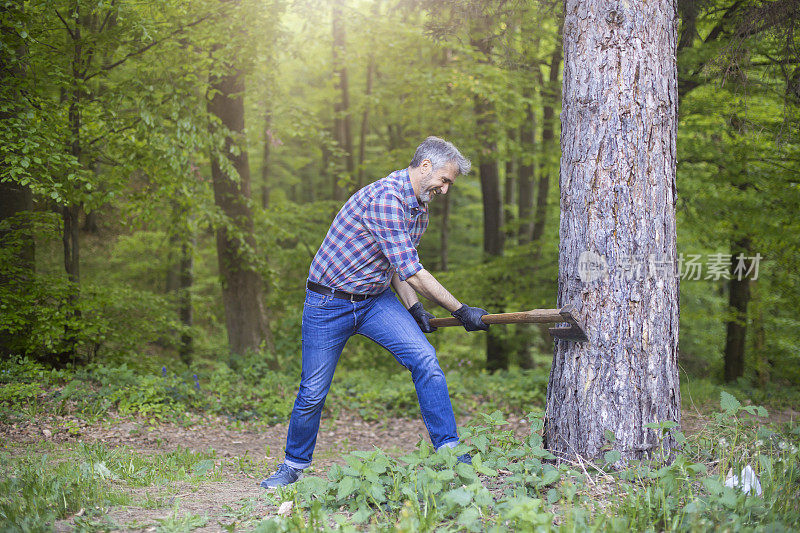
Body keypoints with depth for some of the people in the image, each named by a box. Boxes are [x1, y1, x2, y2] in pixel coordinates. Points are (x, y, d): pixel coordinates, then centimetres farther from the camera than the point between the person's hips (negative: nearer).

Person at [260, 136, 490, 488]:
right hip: (330, 302, -7)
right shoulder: (384, 197, -26)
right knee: (313, 391, 2)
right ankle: (293, 465, 26)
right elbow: (411, 272, -28)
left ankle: (449, 452, -10)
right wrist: (460, 311, -22)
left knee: (424, 358, -14)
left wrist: (413, 307, 1)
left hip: (375, 300, 7)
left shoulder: (420, 211, 5)